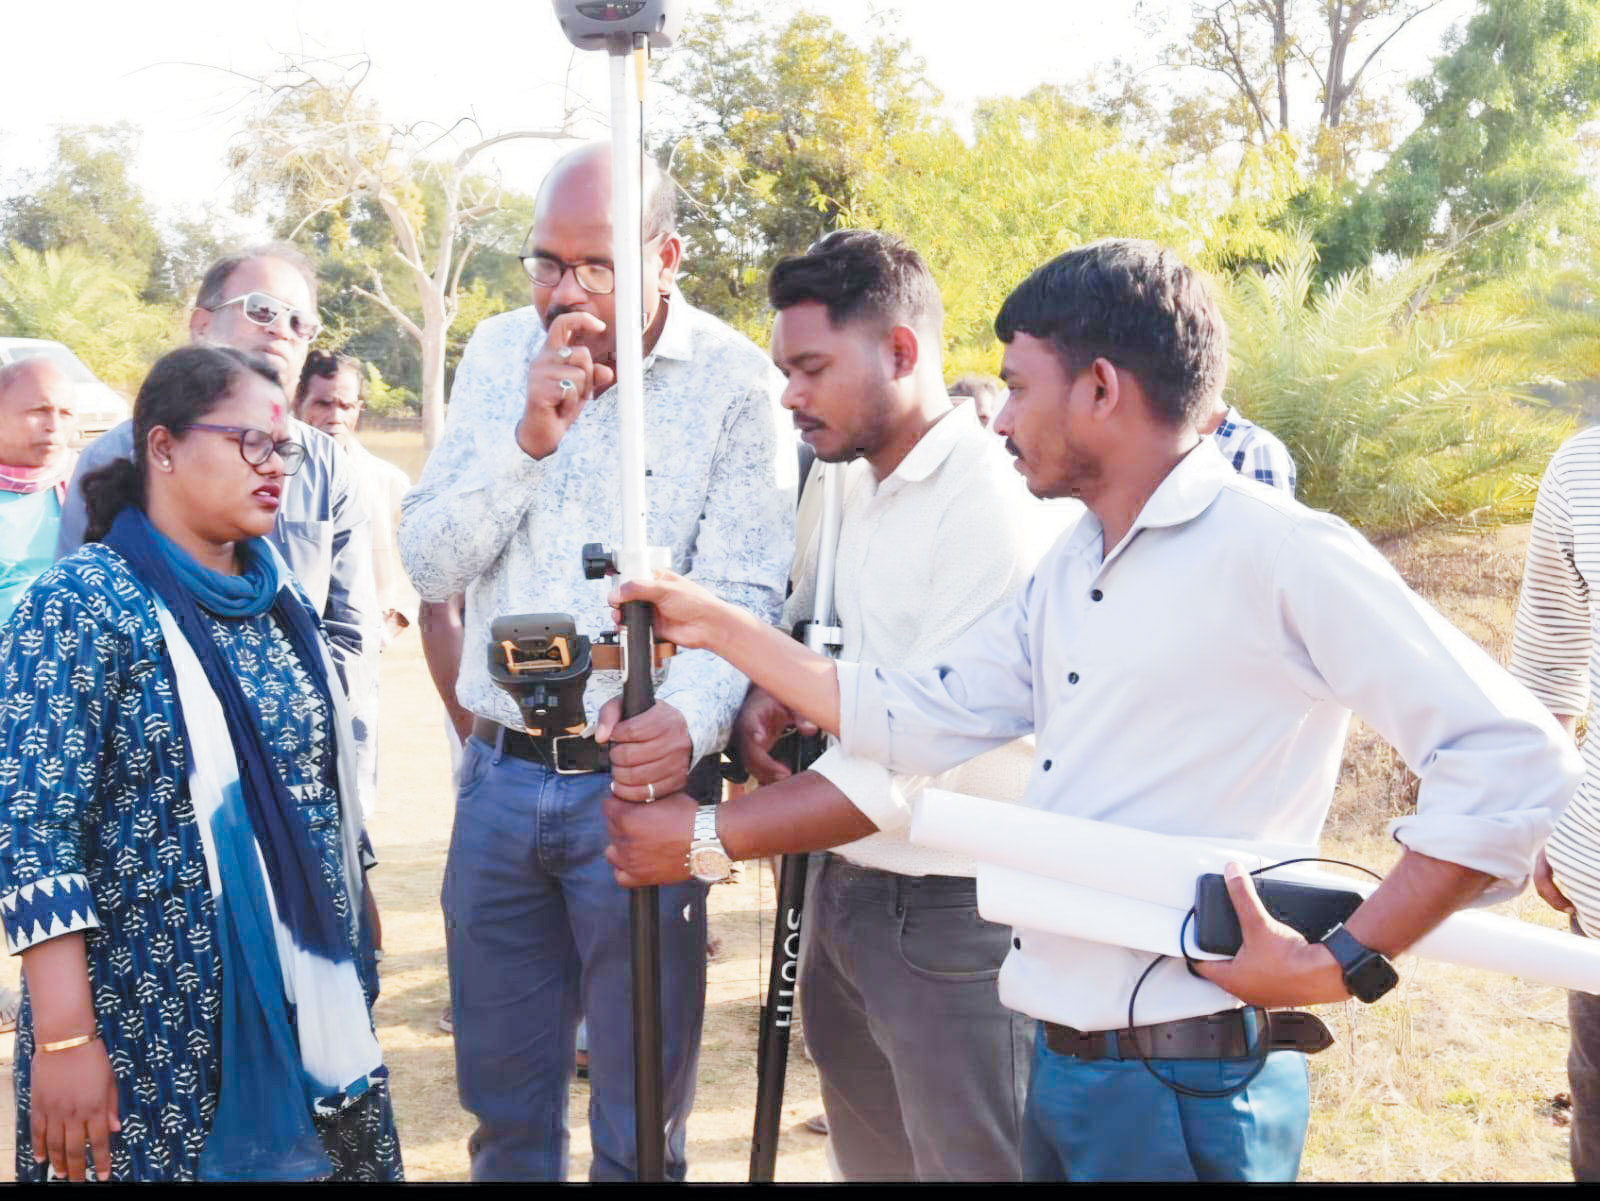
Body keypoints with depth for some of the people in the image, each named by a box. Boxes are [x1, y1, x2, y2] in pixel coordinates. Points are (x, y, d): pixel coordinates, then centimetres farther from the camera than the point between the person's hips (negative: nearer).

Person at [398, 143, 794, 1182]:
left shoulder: (735, 382, -8)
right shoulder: (500, 352, 5)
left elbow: (742, 591, -14)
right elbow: (430, 567, 1)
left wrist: (693, 714, -35)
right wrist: (529, 437, -14)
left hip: (638, 778, -4)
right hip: (501, 772, 4)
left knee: (640, 1123, 9)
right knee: (503, 1102, 18)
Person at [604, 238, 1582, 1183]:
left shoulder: (1273, 552, -17)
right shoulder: (1069, 571, 11)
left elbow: (1515, 758, -19)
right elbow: (921, 720, 10)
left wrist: (1345, 965, -19)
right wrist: (721, 627, 10)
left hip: (1188, 1091, -8)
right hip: (1061, 1067, 8)